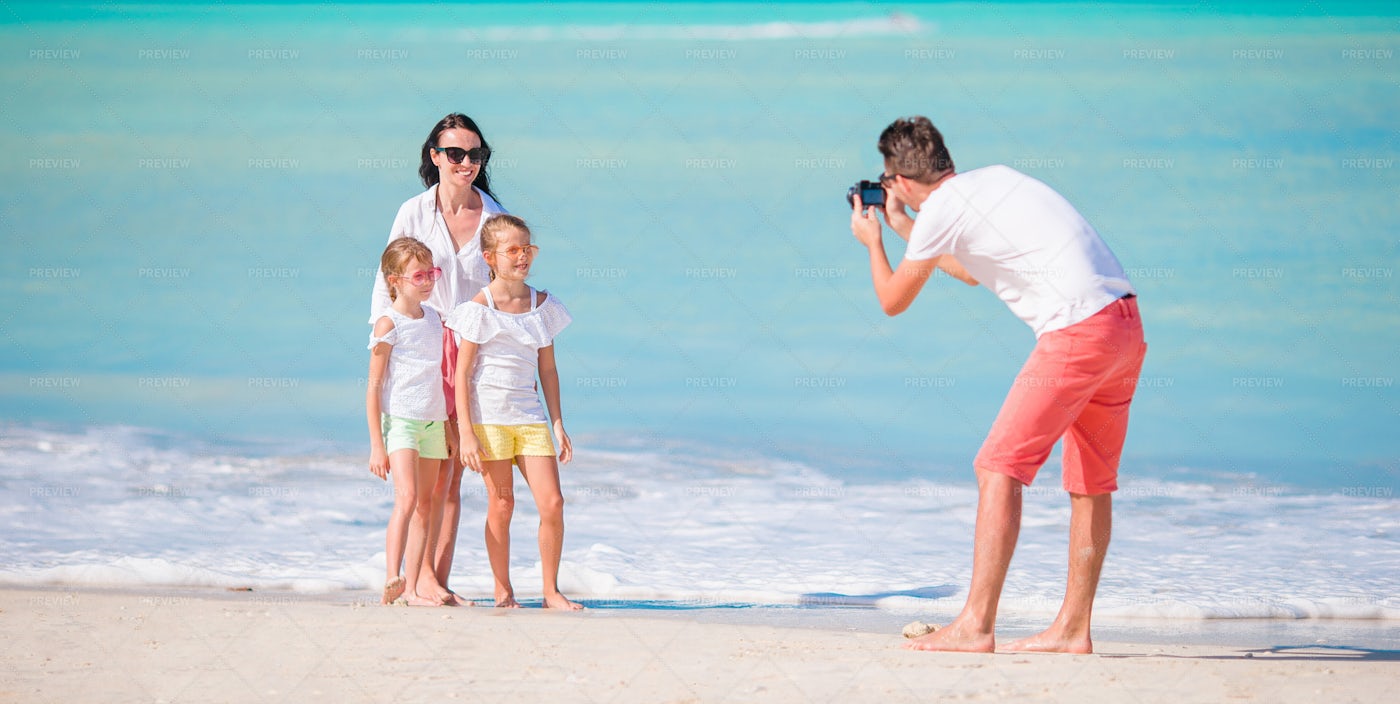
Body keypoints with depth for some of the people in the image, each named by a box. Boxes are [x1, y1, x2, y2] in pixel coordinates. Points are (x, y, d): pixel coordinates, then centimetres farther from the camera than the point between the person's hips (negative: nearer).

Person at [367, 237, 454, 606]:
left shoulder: (434, 318, 12)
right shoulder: (388, 324, -9)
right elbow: (374, 388, -9)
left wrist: (449, 425, 22)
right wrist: (376, 445, -13)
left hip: (433, 421, 7)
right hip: (400, 419, -7)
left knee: (425, 506, 7)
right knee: (407, 498, -21)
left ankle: (415, 585, 11)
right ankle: (393, 580, -29)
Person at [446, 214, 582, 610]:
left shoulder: (542, 306, 9)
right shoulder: (478, 310, -6)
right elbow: (461, 374, -6)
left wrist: (559, 426, 11)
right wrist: (466, 433, -12)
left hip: (530, 418, 4)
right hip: (488, 416, -4)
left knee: (552, 503, -5)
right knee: (501, 504, -2)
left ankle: (551, 591, 5)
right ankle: (503, 591, 10)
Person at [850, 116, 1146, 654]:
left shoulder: (941, 207, -3)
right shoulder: (992, 180, 23)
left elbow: (894, 301, 9)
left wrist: (872, 242, 27)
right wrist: (901, 225, 46)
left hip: (1077, 327, -9)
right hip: (1125, 322, 9)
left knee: (998, 468, -5)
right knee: (1091, 482, 14)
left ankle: (975, 625, -8)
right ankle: (1072, 627, 18)